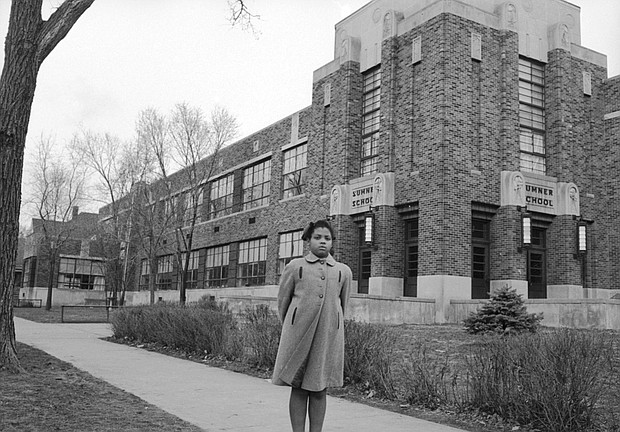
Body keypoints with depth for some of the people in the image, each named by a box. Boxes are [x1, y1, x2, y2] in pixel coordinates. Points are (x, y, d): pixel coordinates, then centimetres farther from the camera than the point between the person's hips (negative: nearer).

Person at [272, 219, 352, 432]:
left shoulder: (344, 271, 9)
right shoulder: (295, 267, 5)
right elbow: (282, 301, 14)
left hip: (329, 335, 1)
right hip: (298, 334, -1)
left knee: (319, 390, 5)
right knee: (298, 388, 3)